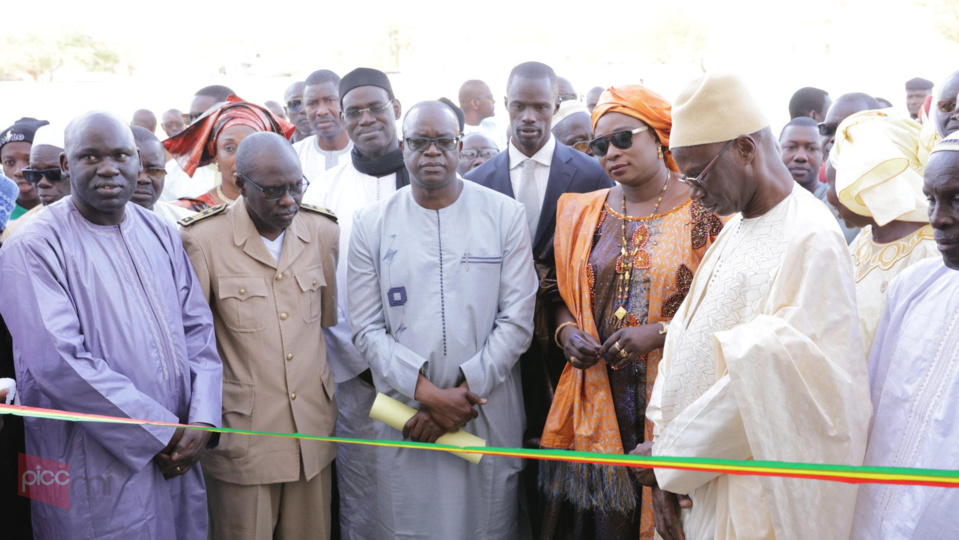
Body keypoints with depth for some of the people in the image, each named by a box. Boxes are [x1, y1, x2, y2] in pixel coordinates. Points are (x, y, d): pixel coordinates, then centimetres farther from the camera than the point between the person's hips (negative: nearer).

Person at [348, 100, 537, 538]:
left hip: (490, 414, 0)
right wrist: (430, 394, -12)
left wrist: (464, 389, -11)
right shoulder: (371, 224, 2)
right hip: (404, 417, 0)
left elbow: (517, 320, -4)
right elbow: (367, 329, -2)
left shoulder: (505, 215, 1)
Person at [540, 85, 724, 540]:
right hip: (596, 401, 3)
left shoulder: (703, 213, -3)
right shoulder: (582, 213, 10)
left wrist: (659, 334, -16)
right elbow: (561, 294, 17)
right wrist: (566, 331, -3)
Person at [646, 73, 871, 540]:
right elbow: (684, 340, 6)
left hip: (756, 501, -7)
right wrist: (665, 476, -1)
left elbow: (765, 383, -22)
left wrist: (669, 455, -12)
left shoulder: (810, 240, -17)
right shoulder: (734, 227, 9)